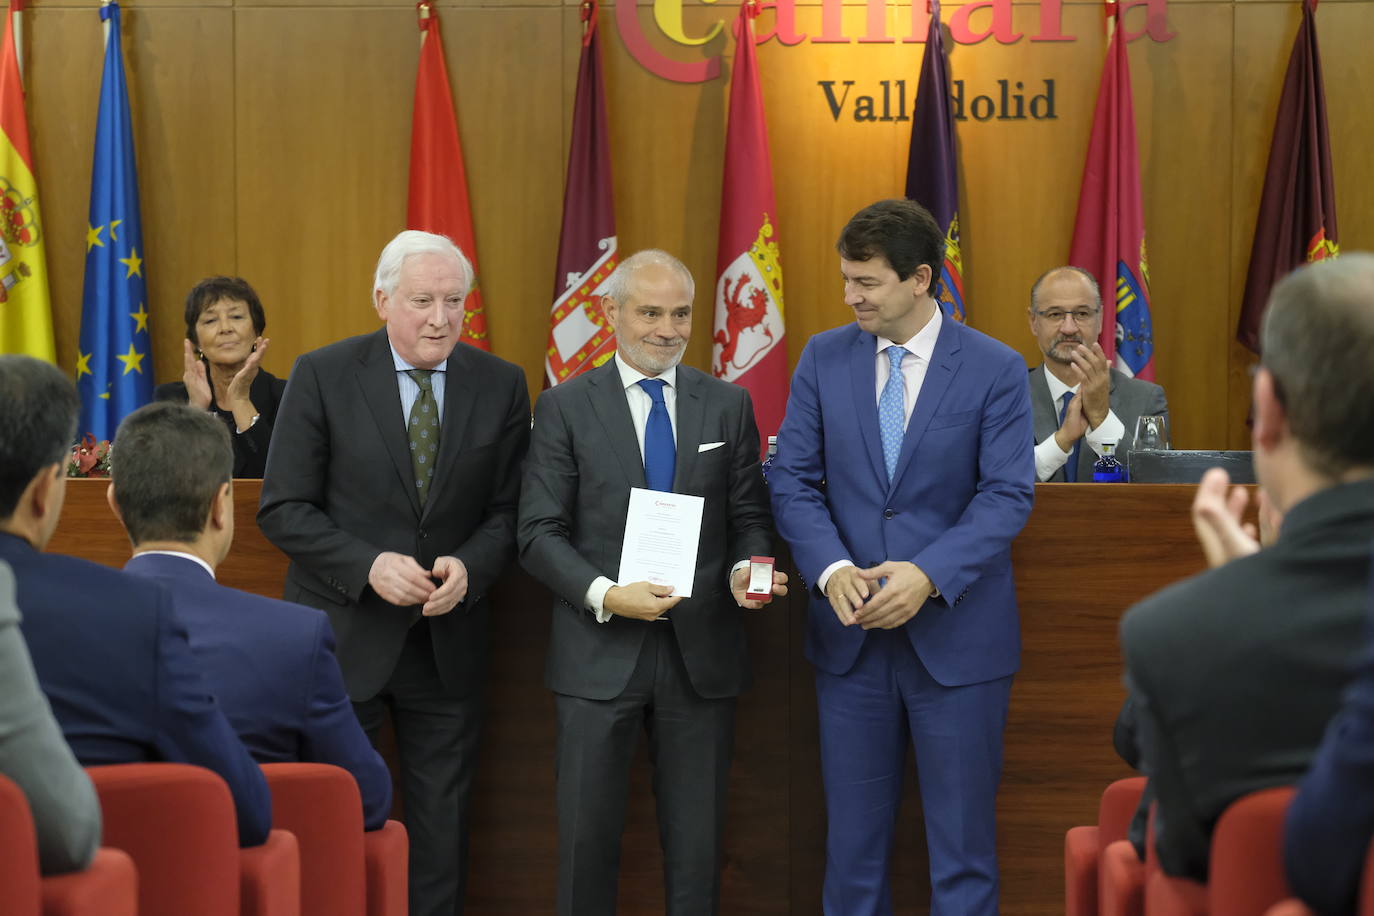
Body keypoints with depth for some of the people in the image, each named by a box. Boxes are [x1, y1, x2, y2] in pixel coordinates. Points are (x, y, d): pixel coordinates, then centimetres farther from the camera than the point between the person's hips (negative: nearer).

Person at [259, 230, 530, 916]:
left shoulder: (501, 386, 1)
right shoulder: (322, 376, -7)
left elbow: (507, 511, 4)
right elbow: (283, 510, -8)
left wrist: (469, 567, -16)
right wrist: (369, 565, -21)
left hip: (447, 643, 2)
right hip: (343, 635, -2)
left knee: (442, 825, 11)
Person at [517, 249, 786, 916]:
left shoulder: (728, 405, 8)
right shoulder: (565, 408, 1)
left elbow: (749, 518, 10)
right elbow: (540, 533, -4)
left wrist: (747, 568, -12)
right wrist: (606, 595, -19)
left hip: (702, 653, 2)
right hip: (600, 655, -2)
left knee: (697, 841, 8)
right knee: (588, 836, 4)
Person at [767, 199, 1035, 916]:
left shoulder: (995, 369, -5)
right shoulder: (823, 359, 4)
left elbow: (1007, 494, -9)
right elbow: (794, 480, 2)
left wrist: (929, 576, -22)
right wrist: (832, 569, -16)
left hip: (956, 634, -2)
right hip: (851, 637, 2)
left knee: (961, 843, 5)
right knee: (853, 837, 9)